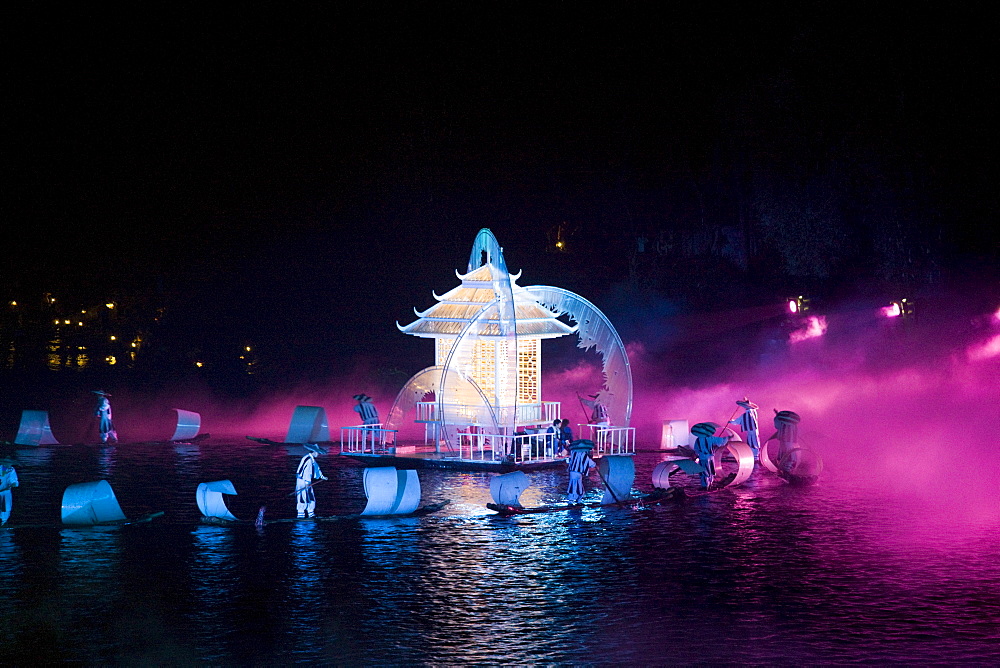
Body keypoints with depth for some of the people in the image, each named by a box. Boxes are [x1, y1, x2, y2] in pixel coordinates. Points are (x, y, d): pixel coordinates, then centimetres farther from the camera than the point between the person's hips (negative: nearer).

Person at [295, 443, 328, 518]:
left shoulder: (312, 460, 15)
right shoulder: (308, 459, -18)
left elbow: (316, 468, 30)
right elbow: (307, 471, -25)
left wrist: (322, 476, 40)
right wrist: (307, 482, -30)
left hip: (307, 481, 10)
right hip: (302, 481, -10)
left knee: (311, 498, 12)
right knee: (303, 498, -8)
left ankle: (311, 514, 18)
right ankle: (301, 514, -3)